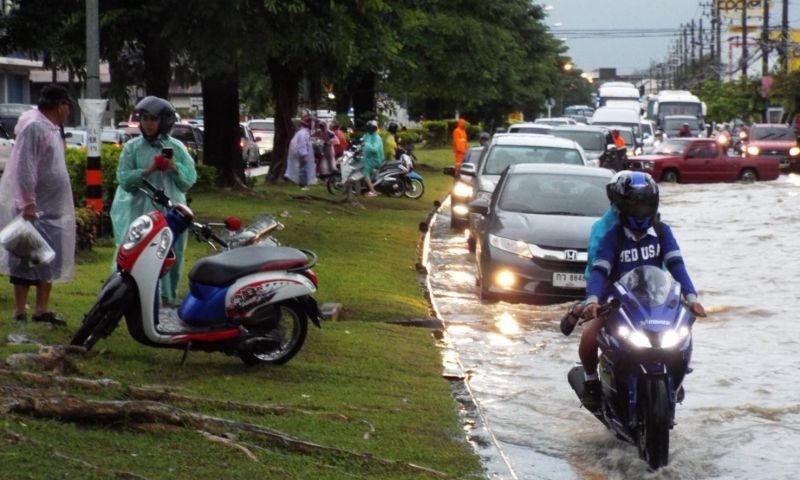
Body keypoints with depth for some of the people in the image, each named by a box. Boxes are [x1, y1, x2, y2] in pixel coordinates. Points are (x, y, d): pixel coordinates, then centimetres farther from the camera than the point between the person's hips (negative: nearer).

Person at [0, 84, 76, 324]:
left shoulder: (52, 128, 14)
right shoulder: (33, 126, -15)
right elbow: (24, 167, -21)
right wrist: (28, 203, -25)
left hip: (53, 209, 9)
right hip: (33, 208, -9)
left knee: (50, 261, 10)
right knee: (26, 261, -5)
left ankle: (42, 310, 15)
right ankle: (20, 312, -2)